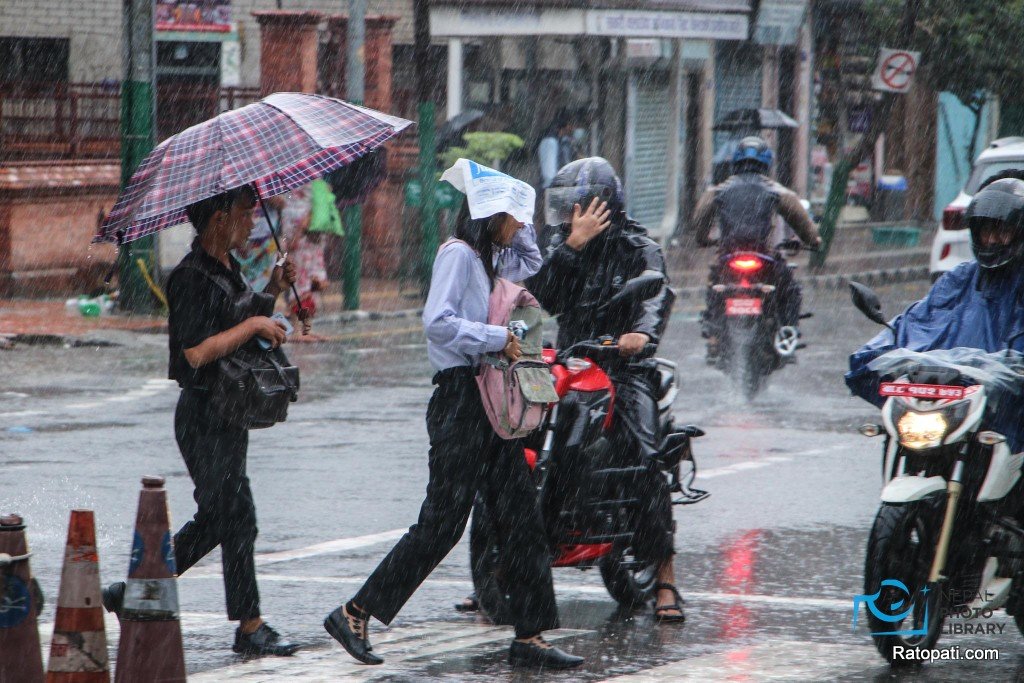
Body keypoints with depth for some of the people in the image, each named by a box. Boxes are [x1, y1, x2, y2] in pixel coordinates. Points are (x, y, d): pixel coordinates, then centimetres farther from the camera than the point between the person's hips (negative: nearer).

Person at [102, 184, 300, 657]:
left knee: (214, 519, 15)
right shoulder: (191, 277, -18)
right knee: (236, 518, -5)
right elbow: (198, 352, -26)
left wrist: (272, 291, 9)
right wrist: (253, 324, -20)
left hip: (229, 414, 10)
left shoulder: (229, 269, 12)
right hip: (204, 415, -10)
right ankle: (249, 627, 1)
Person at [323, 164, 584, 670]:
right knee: (442, 522, -8)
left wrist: (519, 226, 22)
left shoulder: (487, 260, 18)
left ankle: (530, 637, 5)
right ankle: (354, 615, -2)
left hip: (488, 403, 10)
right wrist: (498, 338, -18)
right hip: (459, 399, -10)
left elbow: (530, 262, 38)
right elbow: (438, 322, -23)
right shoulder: (457, 253, -10)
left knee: (522, 518, 4)